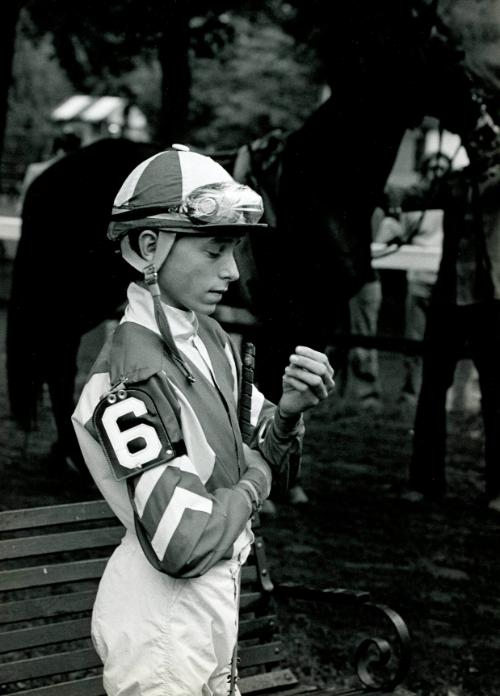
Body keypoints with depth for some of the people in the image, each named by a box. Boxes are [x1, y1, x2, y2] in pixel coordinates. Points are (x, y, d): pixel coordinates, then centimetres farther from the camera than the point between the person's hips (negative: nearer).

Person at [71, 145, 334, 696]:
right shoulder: (133, 375, -25)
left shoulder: (209, 339, 0)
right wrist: (252, 483, -12)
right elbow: (186, 546, -29)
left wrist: (288, 413, -11)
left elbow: (272, 464, 9)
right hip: (163, 624, -8)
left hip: (212, 603, 8)